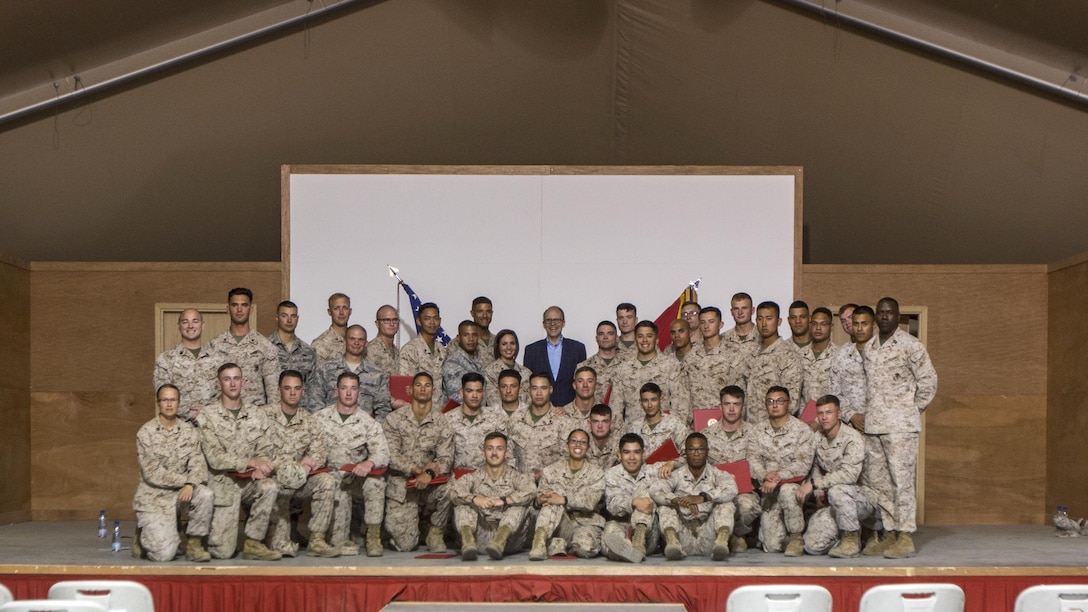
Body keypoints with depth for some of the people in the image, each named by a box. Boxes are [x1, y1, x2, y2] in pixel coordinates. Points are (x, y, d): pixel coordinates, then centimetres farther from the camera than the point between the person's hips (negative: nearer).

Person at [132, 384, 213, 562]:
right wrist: (185, 479, -18)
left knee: (205, 494, -30)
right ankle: (143, 537, 18)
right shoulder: (146, 432, -8)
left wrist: (191, 484, -26)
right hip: (153, 497, -4)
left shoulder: (189, 431, 3)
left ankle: (194, 544, -9)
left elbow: (198, 464, -6)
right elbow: (151, 473, -15)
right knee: (164, 554, -18)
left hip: (180, 492, 4)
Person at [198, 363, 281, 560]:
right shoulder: (208, 415, -4)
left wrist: (260, 468, -21)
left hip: (249, 481, 3)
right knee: (223, 552, -11)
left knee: (270, 487, -32)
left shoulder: (257, 414, 8)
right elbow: (214, 457, -13)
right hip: (223, 483, -3)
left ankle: (253, 542, -15)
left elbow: (265, 450, 3)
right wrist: (251, 462, -23)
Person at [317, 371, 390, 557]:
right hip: (330, 474, 0)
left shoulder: (368, 422, 6)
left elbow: (383, 454, -6)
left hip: (358, 477, 1)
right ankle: (340, 540, -16)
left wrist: (369, 463, -28)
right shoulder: (320, 418, 8)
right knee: (339, 487, -33)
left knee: (376, 480, -30)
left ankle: (373, 535, -20)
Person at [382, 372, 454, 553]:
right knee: (405, 544, -14)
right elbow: (391, 455, -8)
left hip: (429, 484, 2)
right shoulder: (395, 419, 0)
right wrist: (417, 469, -21)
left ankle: (435, 532, -6)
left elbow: (446, 457, -4)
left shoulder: (441, 422, 3)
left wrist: (429, 473, -25)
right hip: (400, 485, -1)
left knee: (449, 489, -33)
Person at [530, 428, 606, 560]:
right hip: (560, 525, 1)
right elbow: (542, 495, 1)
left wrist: (563, 500, -29)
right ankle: (539, 540, -38)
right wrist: (540, 499, -25)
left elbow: (590, 501, -12)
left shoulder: (596, 472, 6)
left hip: (586, 523, -1)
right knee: (557, 489, -27)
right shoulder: (551, 470, 12)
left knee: (586, 546, -37)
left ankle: (559, 544, -5)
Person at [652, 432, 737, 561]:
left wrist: (702, 497, -29)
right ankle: (672, 540, -40)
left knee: (726, 504, -17)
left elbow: (731, 490, -16)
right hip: (684, 539, 1)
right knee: (665, 505, -11)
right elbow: (655, 492, -11)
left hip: (708, 540, -1)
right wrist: (678, 500, -29)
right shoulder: (676, 475, 9)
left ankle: (722, 540, -47)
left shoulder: (717, 474, 8)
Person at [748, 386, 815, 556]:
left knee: (786, 490, -40)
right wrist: (765, 475, -20)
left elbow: (803, 463, -12)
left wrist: (778, 478, -24)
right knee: (772, 546, -9)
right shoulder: (758, 430, 10)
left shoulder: (801, 429, -2)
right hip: (769, 491, 3)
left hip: (794, 483, -3)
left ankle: (797, 536, -19)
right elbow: (753, 459, 1)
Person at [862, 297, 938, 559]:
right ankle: (888, 532, 15)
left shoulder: (911, 345, -4)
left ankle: (906, 537, -7)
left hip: (901, 426, -6)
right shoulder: (868, 347, 14)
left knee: (902, 480, -8)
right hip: (873, 425, 6)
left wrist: (912, 409, -1)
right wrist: (866, 413, 12)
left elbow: (929, 381, -1)